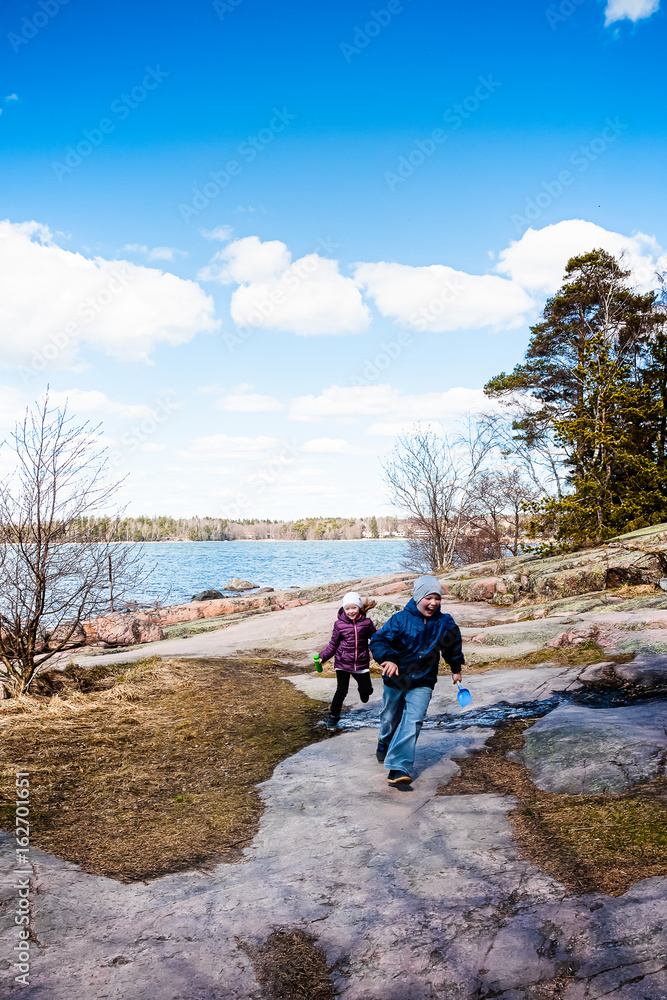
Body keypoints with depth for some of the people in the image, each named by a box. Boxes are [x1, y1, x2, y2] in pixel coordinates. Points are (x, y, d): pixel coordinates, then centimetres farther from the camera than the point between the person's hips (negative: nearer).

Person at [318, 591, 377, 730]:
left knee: (367, 691, 8)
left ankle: (361, 686, 47)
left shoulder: (366, 623, -3)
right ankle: (333, 717, 17)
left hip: (361, 663, 1)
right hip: (343, 663, -1)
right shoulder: (339, 624, -5)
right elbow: (333, 646, 1)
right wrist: (322, 657, -10)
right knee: (341, 690, -5)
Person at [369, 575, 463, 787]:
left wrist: (456, 669, 24)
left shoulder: (445, 624, -4)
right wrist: (388, 658, -38)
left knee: (412, 722, -16)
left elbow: (453, 646, 16)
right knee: (390, 719, 18)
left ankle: (398, 768, -19)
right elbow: (378, 641, -21)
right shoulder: (400, 619, -16)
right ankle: (384, 744, 51)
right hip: (395, 680, 0)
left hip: (422, 683, 1)